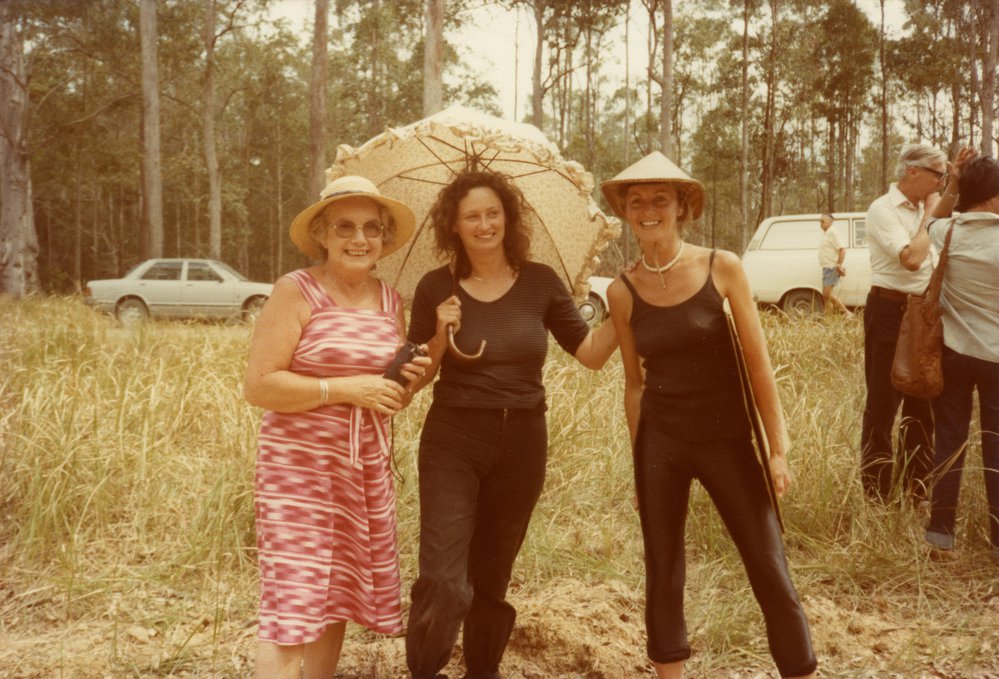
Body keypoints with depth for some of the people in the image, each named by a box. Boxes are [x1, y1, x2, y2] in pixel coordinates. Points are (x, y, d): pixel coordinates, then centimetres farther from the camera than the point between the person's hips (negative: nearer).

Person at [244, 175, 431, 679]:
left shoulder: (392, 303, 9)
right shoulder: (297, 291, -9)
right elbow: (259, 386, -15)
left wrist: (409, 380, -2)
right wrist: (345, 388, -19)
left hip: (368, 468, 6)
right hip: (300, 466, -6)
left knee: (337, 594, 14)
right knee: (292, 602, -7)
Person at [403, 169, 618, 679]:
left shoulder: (539, 282, 0)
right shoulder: (436, 288, -4)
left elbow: (592, 354, 1)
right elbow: (417, 377, 0)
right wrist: (441, 335, -17)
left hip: (522, 443, 2)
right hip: (452, 441, -2)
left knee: (493, 576, 16)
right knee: (443, 579, -10)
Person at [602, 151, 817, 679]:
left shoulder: (723, 268, -8)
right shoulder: (622, 291, -1)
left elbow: (758, 363, -5)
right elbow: (634, 383, 7)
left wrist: (779, 447, -7)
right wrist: (637, 461, 10)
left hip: (727, 440, -2)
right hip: (659, 444, 2)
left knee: (771, 575, 2)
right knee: (663, 576, 11)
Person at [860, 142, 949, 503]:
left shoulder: (922, 209, 11)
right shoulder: (883, 209, -13)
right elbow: (910, 259, -25)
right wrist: (930, 217, -13)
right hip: (890, 311, -8)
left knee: (921, 402, 15)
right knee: (883, 404, -1)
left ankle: (915, 488, 28)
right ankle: (877, 494, 9)